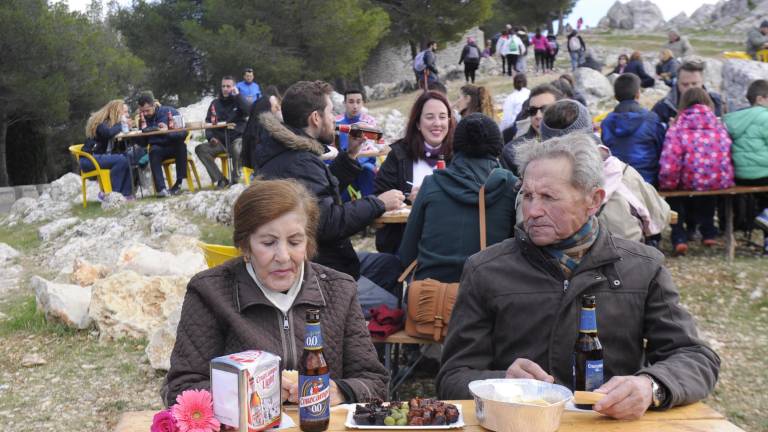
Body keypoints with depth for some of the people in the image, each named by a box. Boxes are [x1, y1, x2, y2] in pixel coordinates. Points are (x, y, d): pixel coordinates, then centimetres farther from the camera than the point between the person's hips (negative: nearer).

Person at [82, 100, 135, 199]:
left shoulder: (111, 122, 15)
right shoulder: (100, 122, -9)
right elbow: (108, 133, -32)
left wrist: (126, 127, 0)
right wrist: (121, 124, -16)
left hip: (103, 157, 8)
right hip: (90, 158, -8)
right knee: (121, 160, -28)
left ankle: (126, 194, -13)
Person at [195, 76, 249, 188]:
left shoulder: (239, 101, 8)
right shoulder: (215, 103, 16)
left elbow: (248, 111, -13)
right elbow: (208, 122, 14)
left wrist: (237, 96, -12)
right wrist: (210, 137, -3)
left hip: (237, 139, -4)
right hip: (220, 141, 4)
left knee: (236, 149, -39)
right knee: (200, 149, -20)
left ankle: (235, 178, -16)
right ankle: (220, 179, -18)